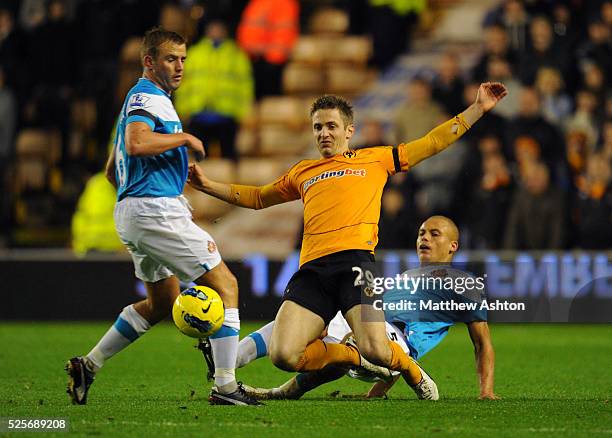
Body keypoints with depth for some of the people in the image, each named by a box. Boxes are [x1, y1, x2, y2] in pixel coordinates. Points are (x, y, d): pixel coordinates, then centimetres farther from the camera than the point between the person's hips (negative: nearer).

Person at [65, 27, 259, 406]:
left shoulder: (143, 99, 22)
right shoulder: (147, 97, -10)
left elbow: (112, 171, 28)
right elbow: (136, 143, -31)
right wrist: (184, 138, -17)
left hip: (131, 210, 11)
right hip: (156, 208, -11)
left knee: (162, 304, 22)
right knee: (225, 285, -9)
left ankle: (88, 365, 18)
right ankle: (225, 386, -13)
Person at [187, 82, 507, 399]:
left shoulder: (375, 159, 21)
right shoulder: (302, 172, 29)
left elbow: (433, 143, 23)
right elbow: (258, 198, 43)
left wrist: (478, 108, 19)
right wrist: (209, 186, 36)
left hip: (354, 259, -3)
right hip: (312, 268, 4)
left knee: (374, 350, -25)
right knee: (283, 355, -17)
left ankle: (412, 371, 13)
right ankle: (352, 356, 12)